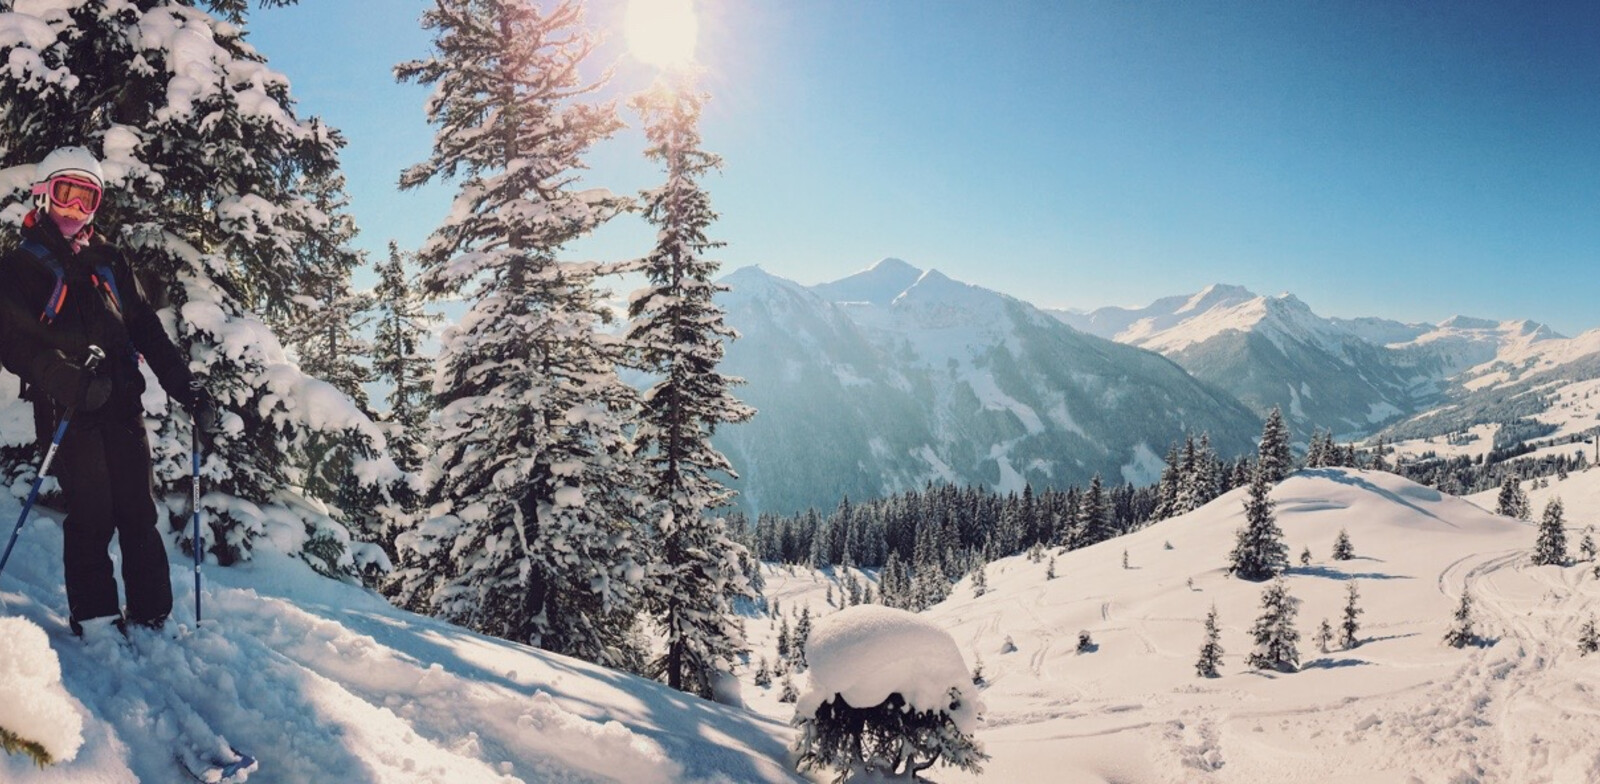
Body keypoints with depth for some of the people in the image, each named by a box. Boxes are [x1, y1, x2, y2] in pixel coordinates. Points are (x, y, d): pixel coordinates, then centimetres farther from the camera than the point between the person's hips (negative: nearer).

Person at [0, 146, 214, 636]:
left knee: (139, 514, 2)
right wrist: (71, 381, -21)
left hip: (122, 403, 4)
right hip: (67, 411, -4)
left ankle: (151, 617, 6)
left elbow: (147, 329, 16)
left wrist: (184, 385, 5)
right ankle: (95, 620, 5)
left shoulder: (108, 262, 19)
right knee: (91, 517, -5)